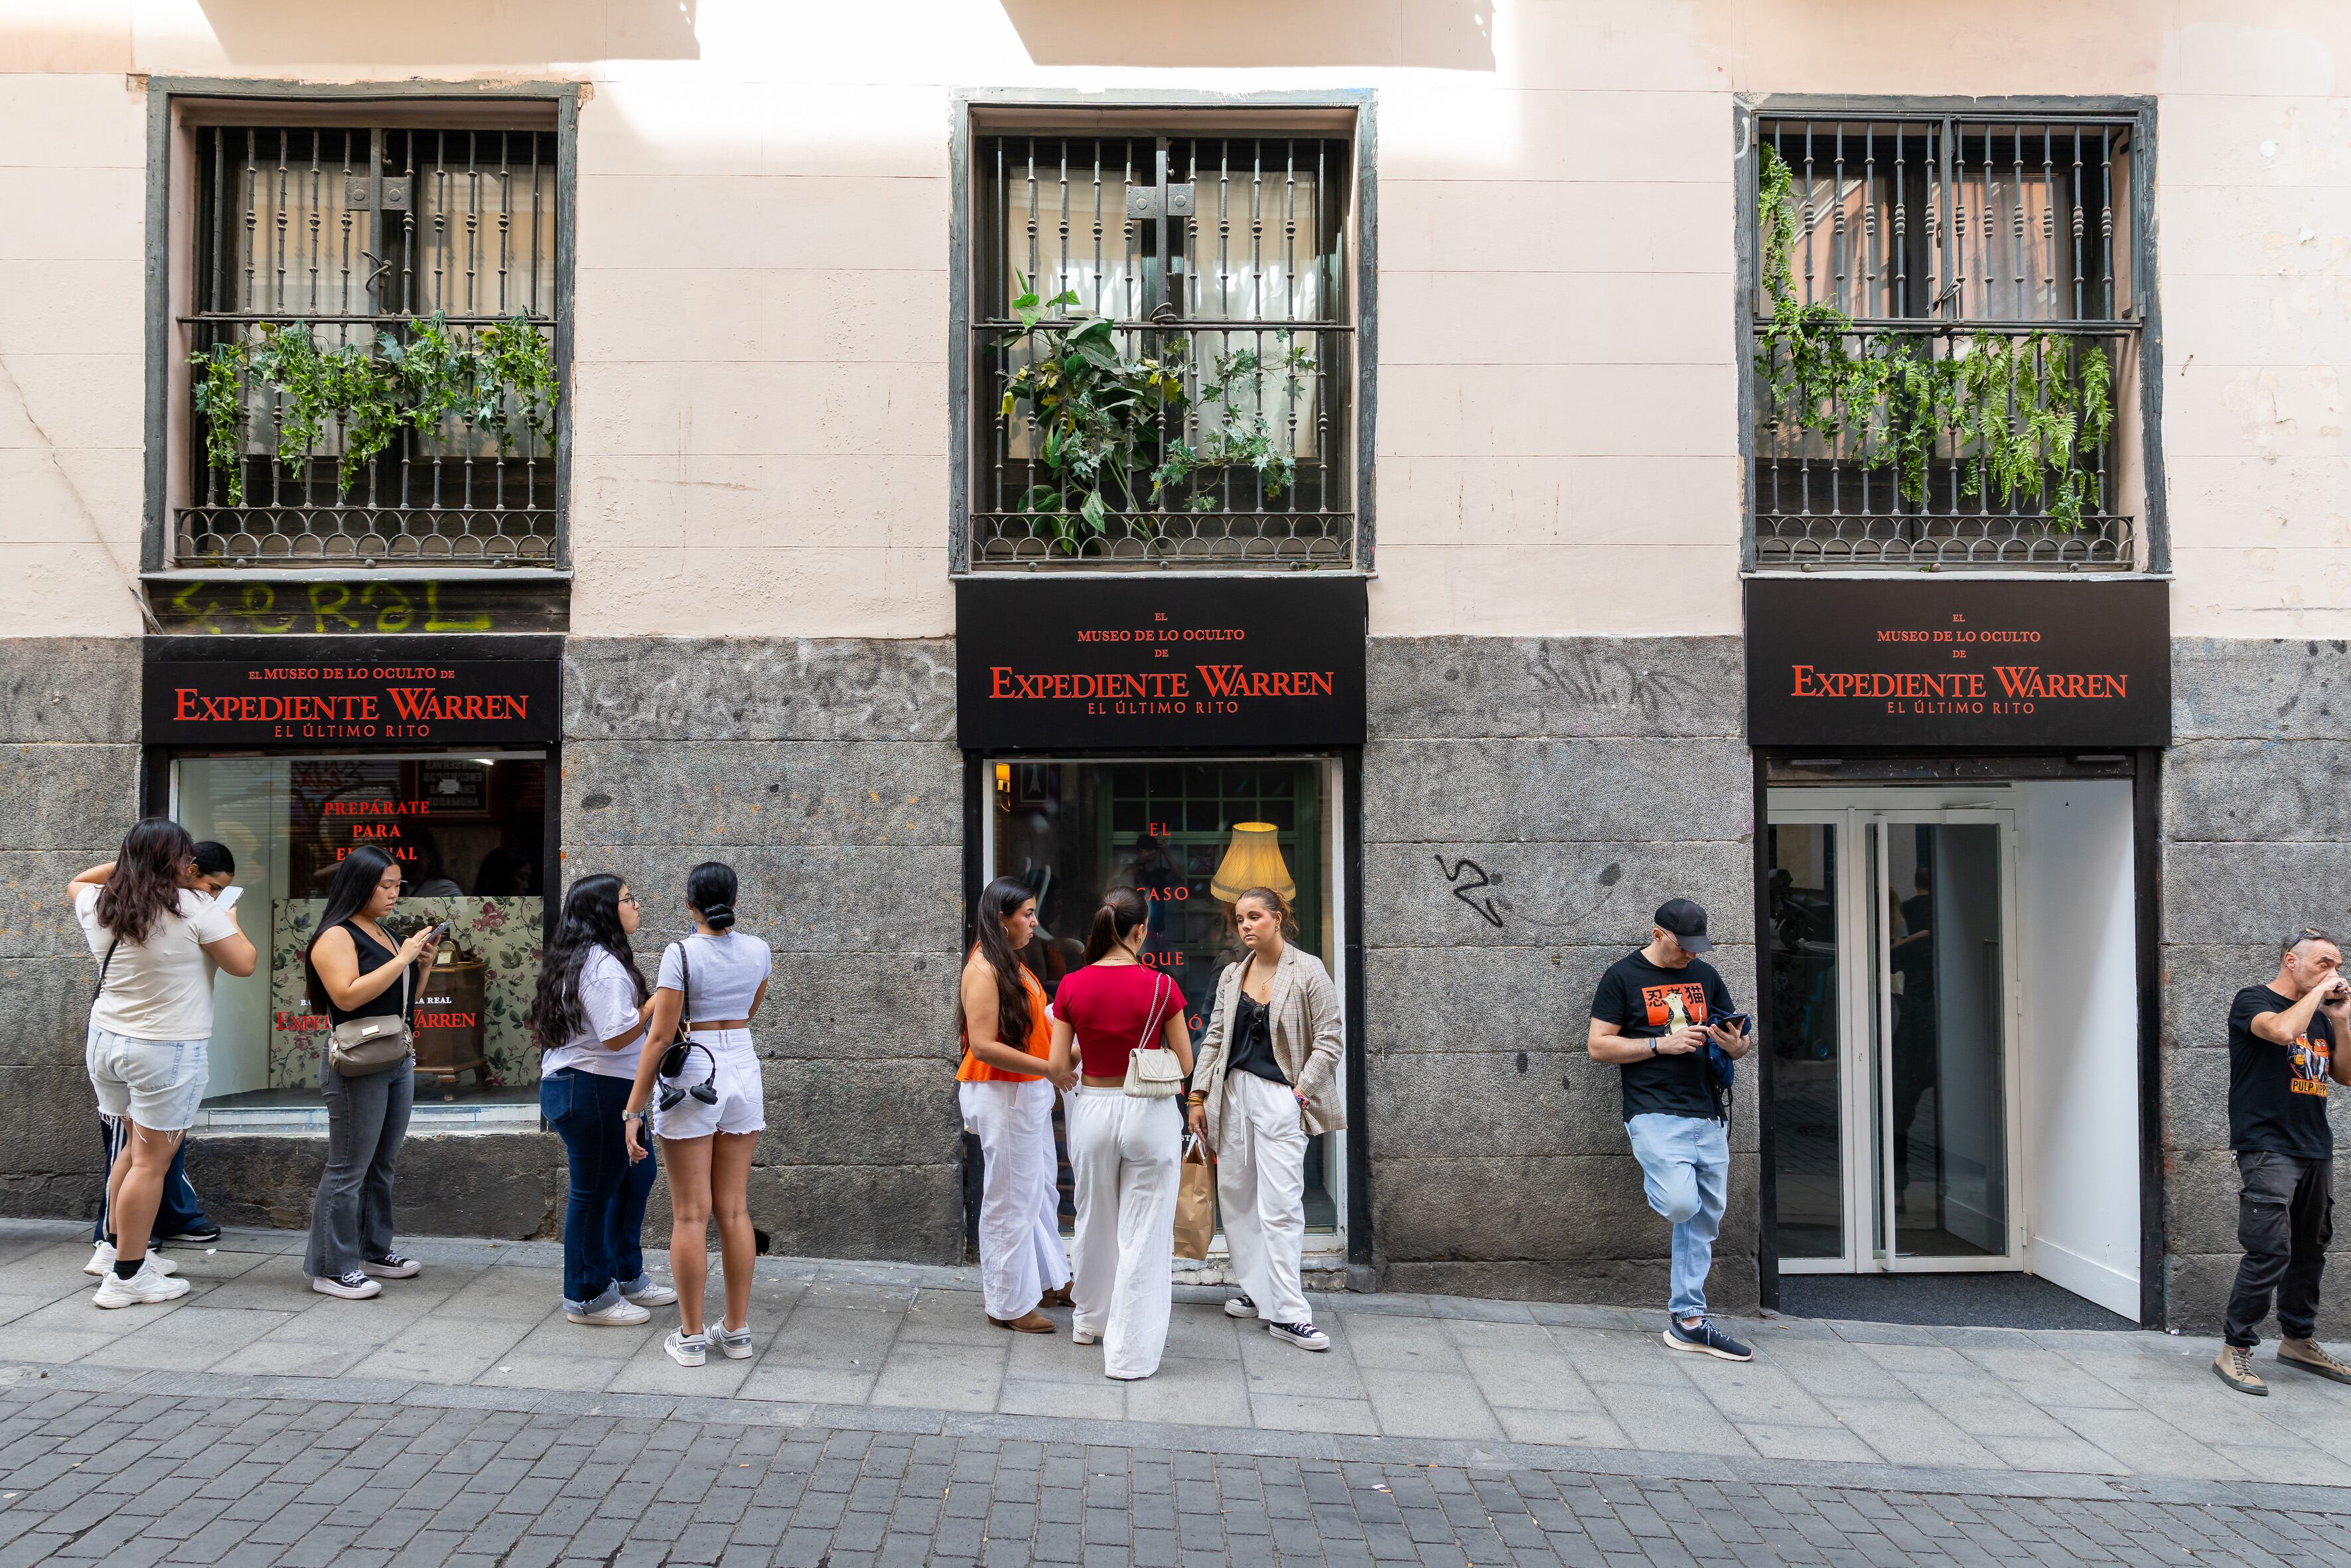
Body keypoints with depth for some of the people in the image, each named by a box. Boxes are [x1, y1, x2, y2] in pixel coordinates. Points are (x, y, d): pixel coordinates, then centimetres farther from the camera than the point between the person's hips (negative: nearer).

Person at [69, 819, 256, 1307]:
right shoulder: (195, 909, -16)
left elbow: (76, 882, 27)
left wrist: (126, 863, 20)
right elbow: (244, 963, -9)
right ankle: (127, 1277, 6)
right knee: (151, 1162, 0)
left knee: (137, 1147, 23)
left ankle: (114, 1247, 32)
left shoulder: (99, 905, 2)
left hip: (106, 1041, 7)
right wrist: (229, 922, 7)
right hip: (167, 1049, -7)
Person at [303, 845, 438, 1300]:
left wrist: (423, 963, 5)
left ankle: (373, 1251, 24)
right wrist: (402, 958, -21)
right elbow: (348, 995, -24)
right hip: (358, 1066, -9)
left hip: (399, 1060, 9)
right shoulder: (337, 936, -10)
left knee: (382, 1165, 14)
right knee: (349, 1169, -5)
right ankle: (332, 1268, 1)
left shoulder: (384, 933, 16)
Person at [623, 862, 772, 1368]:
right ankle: (738, 1331, 18)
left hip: (691, 1079, -4)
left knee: (691, 1214, 4)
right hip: (743, 1070, 4)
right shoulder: (758, 951, 2)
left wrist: (634, 1109, -8)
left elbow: (661, 1036, -12)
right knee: (735, 1209, 11)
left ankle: (691, 1337, 11)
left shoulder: (681, 954, -12)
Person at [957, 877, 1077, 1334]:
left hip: (1030, 1091, 10)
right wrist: (1048, 1067, -25)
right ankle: (1009, 1304, 12)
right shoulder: (984, 969, -17)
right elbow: (984, 1045, -23)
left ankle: (1049, 1280, 33)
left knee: (1041, 1189, 19)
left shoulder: (1013, 963, 13)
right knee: (1010, 1198, 0)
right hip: (1001, 1094, -9)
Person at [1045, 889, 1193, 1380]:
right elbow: (1185, 1064, -5)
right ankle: (1131, 1352, 10)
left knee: (1095, 1220, 22)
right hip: (1149, 1113, -3)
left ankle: (1091, 1320, 41)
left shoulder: (1072, 986, -6)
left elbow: (1058, 1066, -2)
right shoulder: (1160, 987, -13)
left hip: (1093, 1109, 3)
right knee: (1143, 1231, 6)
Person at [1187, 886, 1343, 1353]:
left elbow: (1331, 1037, -4)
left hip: (1280, 1096, -6)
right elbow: (1214, 1038, 15)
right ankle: (1256, 1291, 23)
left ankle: (1286, 1314, -6)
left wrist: (1301, 1090, -10)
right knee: (1237, 1198, 9)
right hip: (1233, 1092, 6)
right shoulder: (1232, 976, 11)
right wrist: (1199, 1096, 9)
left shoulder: (1307, 971, -4)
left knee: (1280, 1205, -10)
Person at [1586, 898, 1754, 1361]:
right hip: (1655, 1113, -5)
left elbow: (1736, 1042, 22)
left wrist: (1735, 1044, -4)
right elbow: (1598, 1046, -5)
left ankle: (1688, 1320, 14)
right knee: (1681, 1205, -24)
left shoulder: (1705, 975, 16)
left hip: (1708, 1115, 6)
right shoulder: (1623, 976, 0)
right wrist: (1663, 1044, -13)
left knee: (1704, 1219, 5)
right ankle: (1655, 1185, 11)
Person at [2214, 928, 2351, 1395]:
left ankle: (2298, 1339, 28)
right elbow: (2281, 1030, -27)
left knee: (2309, 1250, 13)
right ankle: (2235, 1349, -6)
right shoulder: (2254, 1001, -5)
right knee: (2269, 1252, -13)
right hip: (2268, 1147, -8)